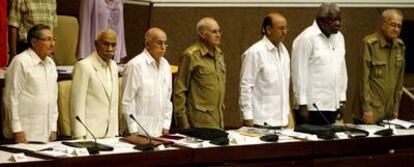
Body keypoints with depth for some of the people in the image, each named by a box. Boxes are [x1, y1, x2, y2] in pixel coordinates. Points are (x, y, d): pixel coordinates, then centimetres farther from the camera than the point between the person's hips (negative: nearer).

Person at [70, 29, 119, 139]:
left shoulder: (113, 67, 13)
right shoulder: (83, 66, -9)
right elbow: (77, 104, -11)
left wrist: (115, 132, 11)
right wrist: (80, 137, -15)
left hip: (110, 135, 6)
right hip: (89, 135, -6)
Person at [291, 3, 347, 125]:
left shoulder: (339, 37, 12)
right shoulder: (306, 38, -10)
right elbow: (300, 73, -12)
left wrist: (342, 98, 14)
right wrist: (302, 104, -13)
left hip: (333, 106, 7)